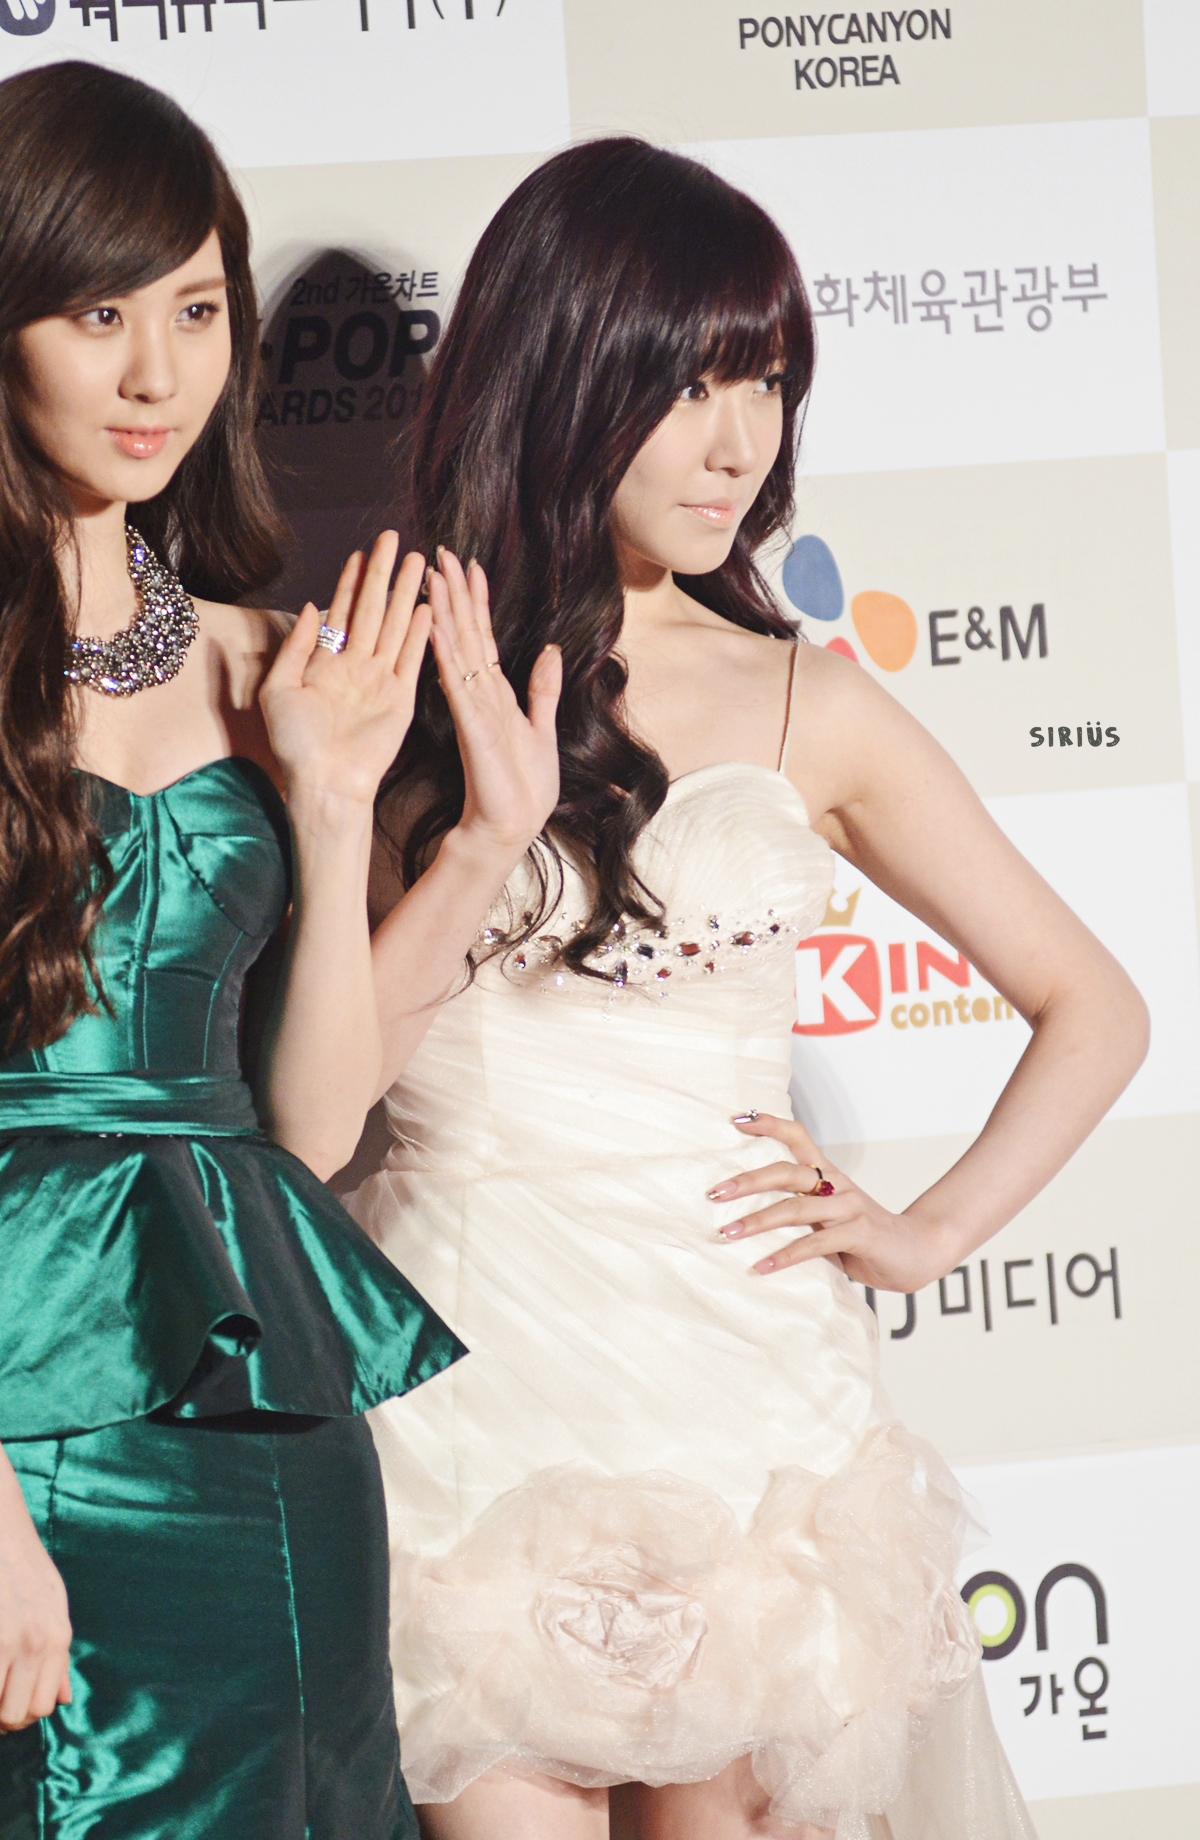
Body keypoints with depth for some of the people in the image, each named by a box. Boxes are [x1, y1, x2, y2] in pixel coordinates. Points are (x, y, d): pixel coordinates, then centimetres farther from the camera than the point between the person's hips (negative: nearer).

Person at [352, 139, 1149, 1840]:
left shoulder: (807, 711, 4)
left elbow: (1094, 1008, 12)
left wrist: (929, 1234, 4)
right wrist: (478, 795, -14)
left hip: (729, 1370, 1)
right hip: (460, 1370, -1)